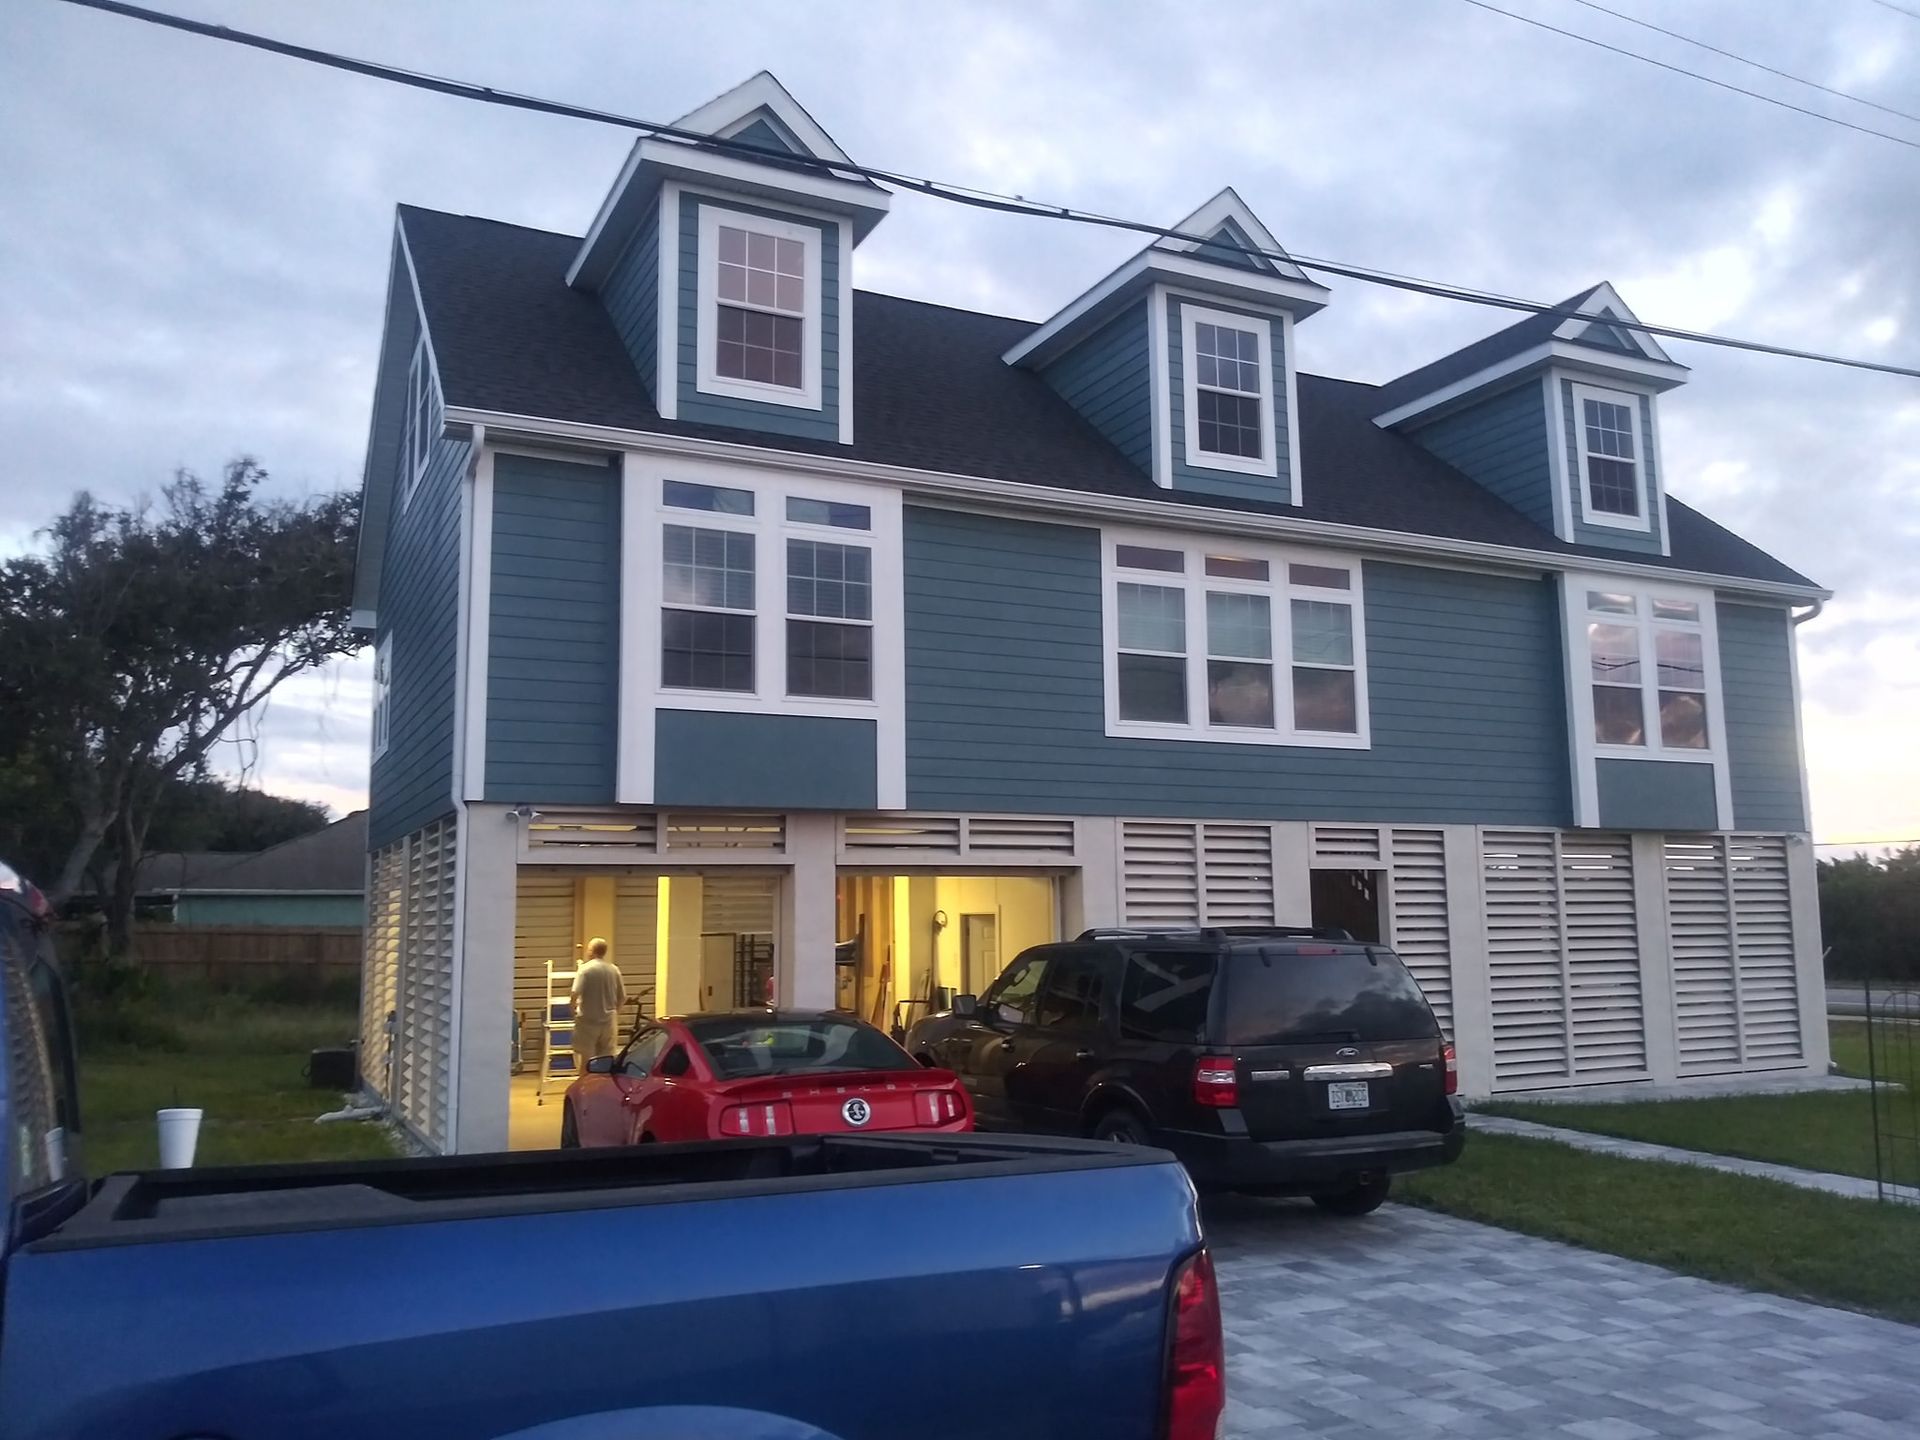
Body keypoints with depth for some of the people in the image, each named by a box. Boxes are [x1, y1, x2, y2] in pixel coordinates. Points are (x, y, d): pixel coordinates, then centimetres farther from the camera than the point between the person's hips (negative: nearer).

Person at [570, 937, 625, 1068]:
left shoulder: (585, 969, -11)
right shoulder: (614, 970, 3)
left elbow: (576, 993, -18)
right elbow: (622, 997, 7)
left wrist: (573, 1007, 1)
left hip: (588, 1019, -4)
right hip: (608, 1020, 4)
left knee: (585, 1058, 3)